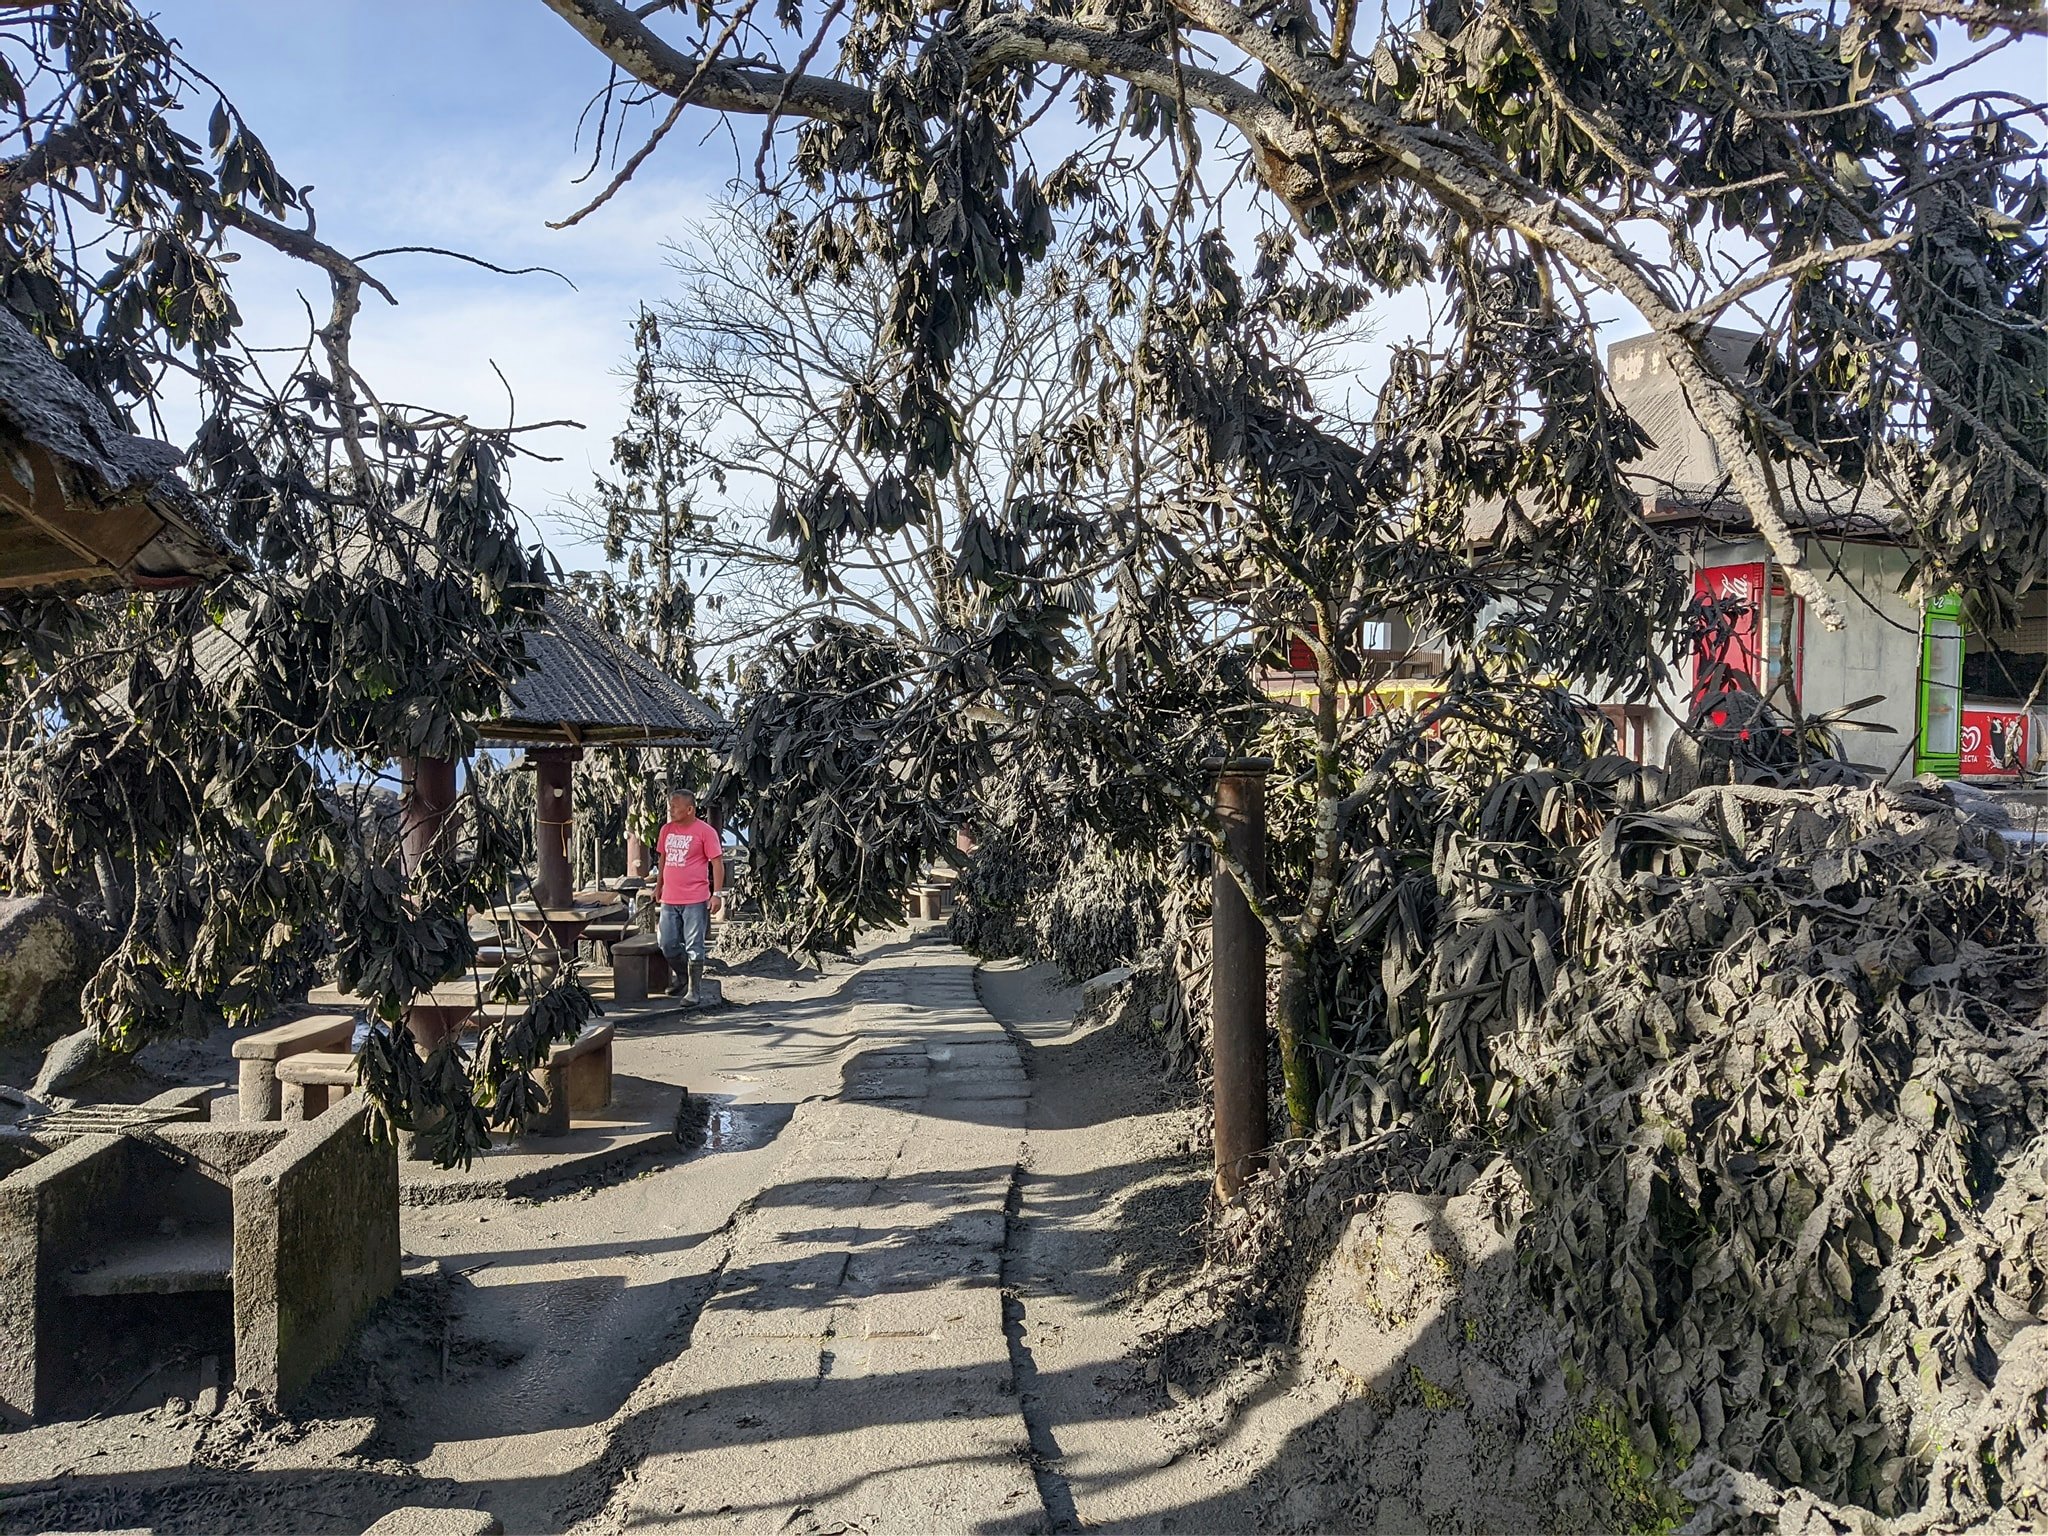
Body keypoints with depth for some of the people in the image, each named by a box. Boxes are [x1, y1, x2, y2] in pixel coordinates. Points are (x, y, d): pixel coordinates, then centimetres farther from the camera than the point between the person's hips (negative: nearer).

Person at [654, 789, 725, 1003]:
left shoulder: (705, 831, -9)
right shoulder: (666, 829, 9)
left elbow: (717, 863, -8)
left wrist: (717, 894, -13)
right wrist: (659, 886, 21)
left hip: (695, 900, -6)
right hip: (669, 899, 6)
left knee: (694, 947, -1)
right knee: (668, 945, 11)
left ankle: (693, 991, 7)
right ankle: (681, 978, 34)